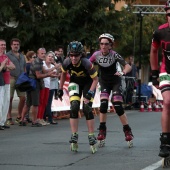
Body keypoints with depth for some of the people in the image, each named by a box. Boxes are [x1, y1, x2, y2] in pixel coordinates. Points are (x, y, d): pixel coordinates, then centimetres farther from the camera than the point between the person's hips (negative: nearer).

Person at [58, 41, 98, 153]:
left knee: (87, 109, -14)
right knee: (74, 107, -17)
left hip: (88, 83, -2)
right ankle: (74, 136, -11)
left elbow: (95, 79, -21)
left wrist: (90, 92, -32)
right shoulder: (67, 63, -24)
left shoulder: (87, 64, -34)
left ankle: (92, 137, -3)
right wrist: (60, 89, 4)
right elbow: (64, 73, 0)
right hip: (75, 82, 2)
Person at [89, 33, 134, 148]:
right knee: (103, 105, -15)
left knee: (118, 107, -13)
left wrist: (123, 73, -43)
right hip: (104, 83, 2)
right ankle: (102, 132, -5)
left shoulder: (114, 55, -20)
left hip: (115, 82, -2)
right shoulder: (96, 55, -12)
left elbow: (128, 66, -23)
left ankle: (128, 132, -1)